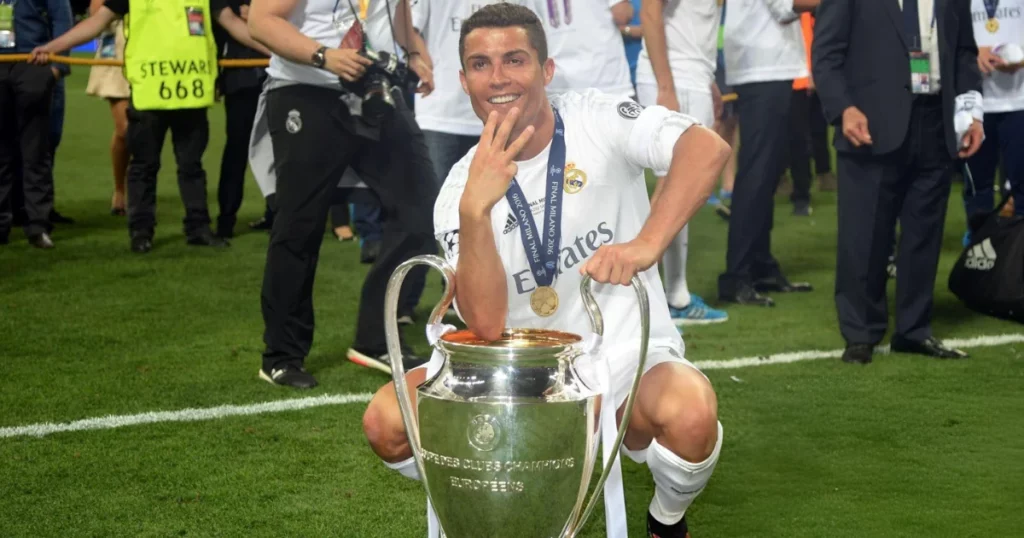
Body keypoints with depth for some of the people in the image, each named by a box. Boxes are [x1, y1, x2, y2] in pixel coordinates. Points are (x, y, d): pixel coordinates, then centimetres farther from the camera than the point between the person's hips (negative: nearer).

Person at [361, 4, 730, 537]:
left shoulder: (595, 119, -8)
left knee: (689, 413, -35)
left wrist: (646, 243, -37)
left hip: (626, 355, -2)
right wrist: (474, 209, -30)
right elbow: (486, 325, -18)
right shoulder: (459, 189, -4)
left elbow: (709, 148, -25)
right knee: (387, 421, -17)